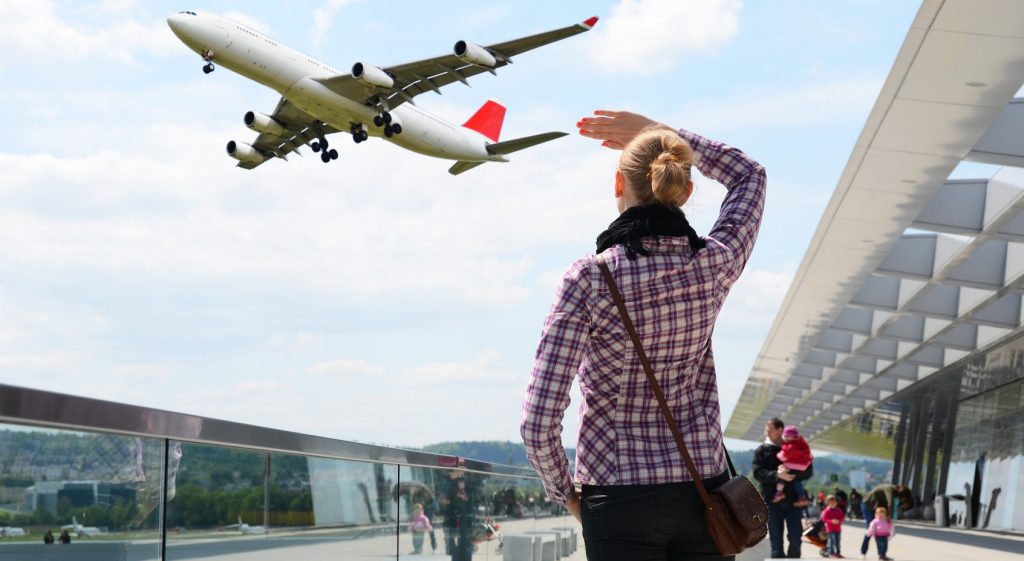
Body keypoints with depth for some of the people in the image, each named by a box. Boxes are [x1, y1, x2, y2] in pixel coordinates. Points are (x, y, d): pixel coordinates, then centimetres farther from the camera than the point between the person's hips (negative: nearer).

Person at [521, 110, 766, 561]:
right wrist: (658, 132, 18)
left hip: (621, 505, -3)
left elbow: (539, 423, -16)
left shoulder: (590, 278, -13)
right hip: (703, 494, 3)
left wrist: (563, 492, 2)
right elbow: (750, 175, 20)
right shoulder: (712, 266, -3)